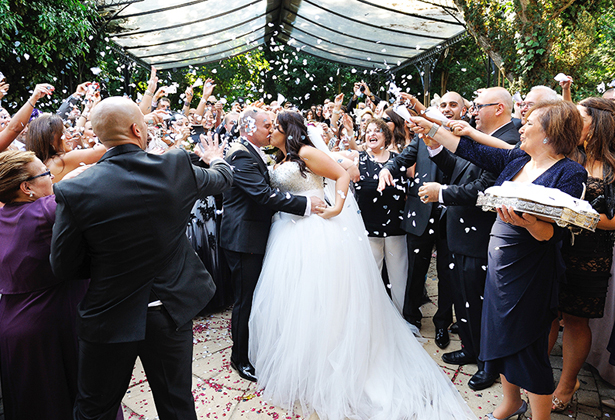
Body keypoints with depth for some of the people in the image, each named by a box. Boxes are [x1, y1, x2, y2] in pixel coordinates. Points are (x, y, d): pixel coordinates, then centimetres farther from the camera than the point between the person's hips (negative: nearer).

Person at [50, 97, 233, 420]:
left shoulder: (74, 191, -17)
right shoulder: (177, 167, -14)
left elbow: (63, 267, -7)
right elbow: (223, 178, 9)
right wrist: (217, 159, 32)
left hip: (109, 318, -1)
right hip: (172, 313, 2)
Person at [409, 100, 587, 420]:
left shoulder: (570, 174, -14)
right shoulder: (516, 160, 5)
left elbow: (554, 233, -21)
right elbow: (472, 151, 6)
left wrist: (528, 223, -41)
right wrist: (431, 128, 5)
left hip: (529, 274, -7)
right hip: (499, 264, 7)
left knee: (528, 349, 6)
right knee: (502, 337, 19)